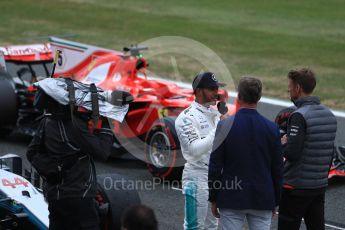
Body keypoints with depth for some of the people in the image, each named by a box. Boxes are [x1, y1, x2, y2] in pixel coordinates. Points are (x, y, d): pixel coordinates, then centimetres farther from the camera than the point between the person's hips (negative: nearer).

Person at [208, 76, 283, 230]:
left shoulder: (224, 126, -8)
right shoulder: (271, 128, -2)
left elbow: (214, 166, -5)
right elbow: (278, 169, 4)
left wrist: (213, 199, 4)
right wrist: (275, 201, 14)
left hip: (231, 199, -2)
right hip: (263, 200, 2)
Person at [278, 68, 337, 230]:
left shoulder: (299, 116, -17)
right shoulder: (329, 114, 9)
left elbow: (292, 154, -23)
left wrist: (282, 144, -3)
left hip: (296, 186, -8)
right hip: (320, 185, 8)